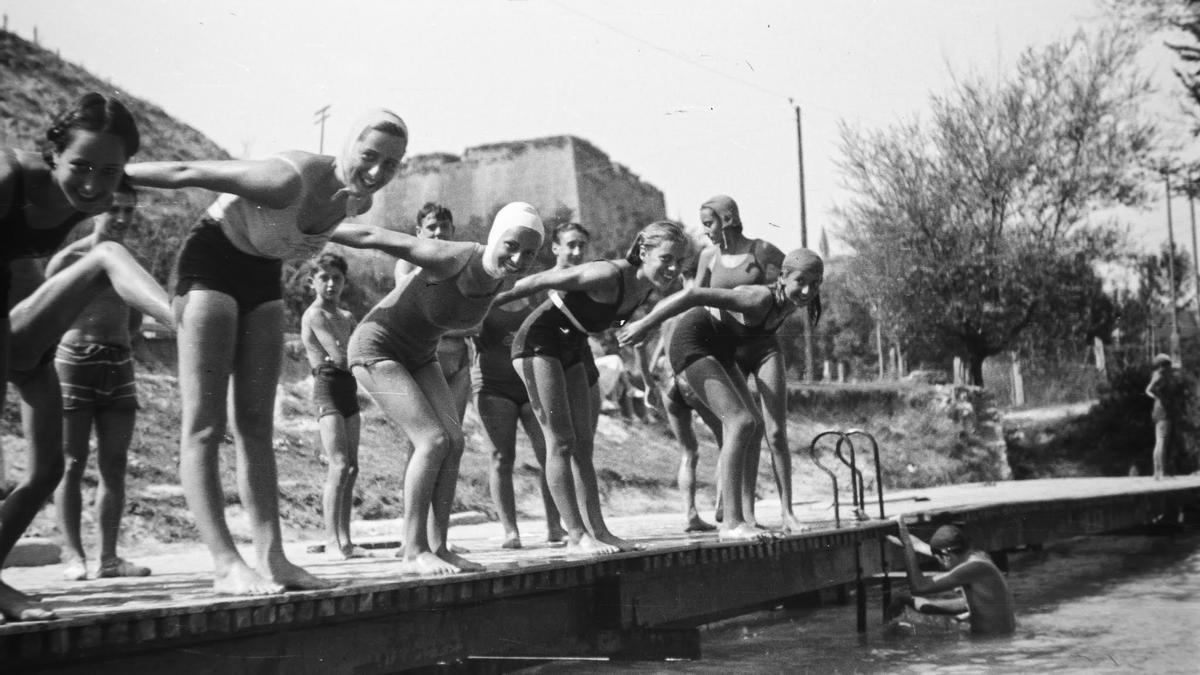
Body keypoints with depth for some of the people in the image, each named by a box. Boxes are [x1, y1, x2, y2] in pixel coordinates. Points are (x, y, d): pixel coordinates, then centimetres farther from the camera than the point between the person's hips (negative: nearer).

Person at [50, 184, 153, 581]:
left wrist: (111, 343, 11)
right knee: (72, 465, -4)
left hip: (120, 368, 5)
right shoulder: (68, 259, -4)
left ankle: (109, 557, 5)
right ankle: (73, 556, -3)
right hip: (74, 365, -5)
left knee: (114, 467, 2)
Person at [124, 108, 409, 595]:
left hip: (263, 276, 8)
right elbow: (186, 173, -22)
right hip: (211, 264, -7)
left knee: (256, 426, 2)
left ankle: (271, 558, -1)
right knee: (204, 424, -12)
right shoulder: (290, 181, -30)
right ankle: (226, 564, -16)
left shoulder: (358, 201, -7)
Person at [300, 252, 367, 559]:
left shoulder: (347, 317, 20)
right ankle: (331, 541, -18)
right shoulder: (314, 315, -6)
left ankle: (345, 540, 7)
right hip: (328, 388, -8)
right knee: (339, 465, -17)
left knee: (352, 468, 5)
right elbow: (339, 356, -16)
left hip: (349, 389, 8)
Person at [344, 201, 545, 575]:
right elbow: (371, 236, -24)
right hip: (376, 346, -7)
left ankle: (438, 547, 0)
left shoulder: (500, 276, -11)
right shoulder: (452, 259, -32)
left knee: (455, 441, -6)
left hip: (418, 356, 7)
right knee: (433, 440, -19)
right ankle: (413, 551, -13)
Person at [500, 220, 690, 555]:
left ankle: (598, 530, 10)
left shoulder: (647, 289, -4)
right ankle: (576, 535, -8)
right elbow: (539, 281, -22)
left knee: (583, 444, 7)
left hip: (573, 348, 8)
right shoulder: (608, 276, -29)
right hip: (539, 340, -8)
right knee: (561, 441, -10)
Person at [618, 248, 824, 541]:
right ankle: (732, 523, -20)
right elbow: (694, 294, -36)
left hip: (718, 350, 10)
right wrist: (644, 325, -31)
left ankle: (744, 516, 12)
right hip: (692, 341, -10)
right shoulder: (759, 300, -32)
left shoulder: (790, 303, -5)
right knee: (741, 422, -21)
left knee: (754, 425, 8)